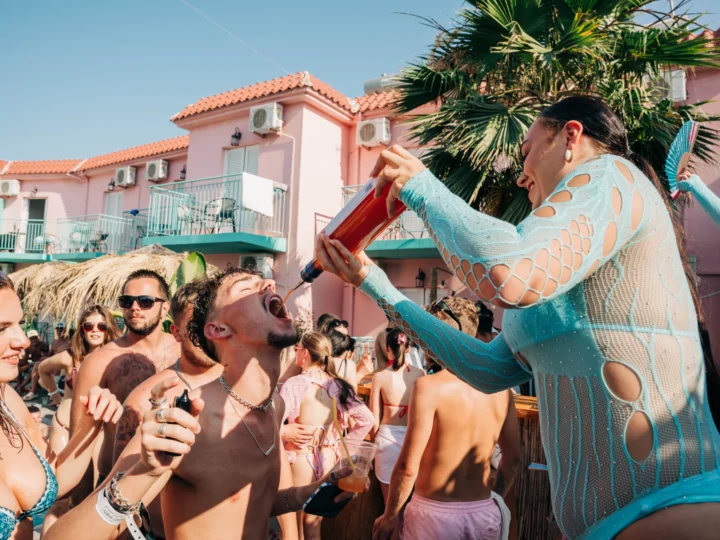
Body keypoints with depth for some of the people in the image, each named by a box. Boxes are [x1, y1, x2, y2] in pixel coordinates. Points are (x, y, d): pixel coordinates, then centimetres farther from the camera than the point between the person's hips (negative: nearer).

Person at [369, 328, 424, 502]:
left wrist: (374, 439, 11)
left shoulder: (379, 376, -9)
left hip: (388, 435, -2)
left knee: (389, 499, 13)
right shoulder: (420, 375, -4)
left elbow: (375, 417, -4)